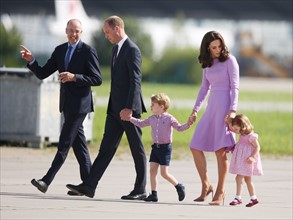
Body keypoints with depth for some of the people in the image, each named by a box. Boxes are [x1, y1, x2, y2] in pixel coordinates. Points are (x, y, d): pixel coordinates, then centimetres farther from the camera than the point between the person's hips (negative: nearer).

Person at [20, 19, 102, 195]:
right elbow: (42, 73, 10)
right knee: (78, 143, 9)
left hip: (80, 103, -7)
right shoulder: (60, 50, 12)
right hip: (67, 103, 7)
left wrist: (74, 77, -22)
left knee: (65, 142, -10)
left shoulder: (88, 51, -8)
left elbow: (97, 79, -11)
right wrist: (31, 60, -7)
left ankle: (47, 180, -15)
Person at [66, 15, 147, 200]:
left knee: (137, 149, 1)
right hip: (115, 108, 9)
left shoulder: (132, 50, -13)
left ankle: (140, 190, 7)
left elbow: (135, 81, -20)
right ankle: (89, 186, -3)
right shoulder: (117, 48, 16)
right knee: (106, 148, 2)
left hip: (129, 109, -9)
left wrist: (129, 108, -26)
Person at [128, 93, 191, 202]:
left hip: (165, 147, -6)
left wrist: (188, 124, -24)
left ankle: (179, 187, 11)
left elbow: (179, 128, -7)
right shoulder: (152, 118, 10)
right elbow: (141, 123, 23)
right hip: (155, 147, 6)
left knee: (164, 173, -9)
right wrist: (130, 118, 19)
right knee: (152, 170, 0)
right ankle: (154, 194, 3)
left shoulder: (169, 118, -7)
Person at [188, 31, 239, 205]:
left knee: (221, 150, -8)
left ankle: (220, 192, -3)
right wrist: (195, 110, 15)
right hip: (212, 107, 7)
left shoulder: (229, 60, -3)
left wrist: (233, 110, -18)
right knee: (195, 146, 0)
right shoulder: (208, 63, 15)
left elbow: (235, 87, -8)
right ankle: (206, 185, 10)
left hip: (225, 105, -7)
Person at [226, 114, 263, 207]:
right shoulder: (242, 133, 7)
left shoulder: (251, 136, -18)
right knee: (247, 180, 15)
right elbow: (232, 129, 19)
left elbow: (257, 147, -16)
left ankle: (238, 198, -11)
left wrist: (252, 157, -26)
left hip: (247, 160, -9)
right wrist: (229, 122, 2)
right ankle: (253, 198, 23)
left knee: (239, 178, -12)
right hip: (241, 160, 9)